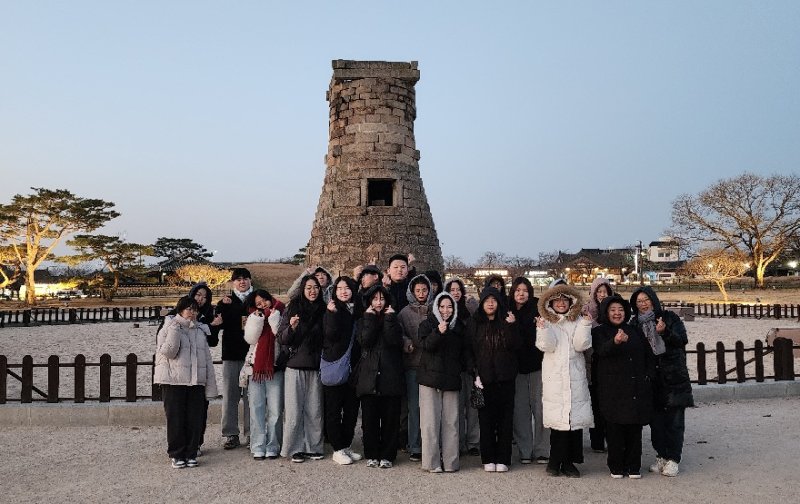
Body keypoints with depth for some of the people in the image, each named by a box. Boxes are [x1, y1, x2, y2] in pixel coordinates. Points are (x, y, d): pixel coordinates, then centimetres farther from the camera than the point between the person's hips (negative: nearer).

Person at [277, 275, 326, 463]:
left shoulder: (323, 310, 7)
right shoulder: (293, 308, 2)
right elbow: (282, 339, 0)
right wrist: (291, 327, -19)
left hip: (316, 367, 2)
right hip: (295, 366, -2)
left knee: (314, 410, 4)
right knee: (294, 410, 0)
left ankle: (313, 447, 15)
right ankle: (295, 448, 11)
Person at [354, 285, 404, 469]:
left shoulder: (393, 320, 12)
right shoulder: (363, 321, 12)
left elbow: (394, 340, -8)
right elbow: (365, 340, -9)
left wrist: (389, 317, -5)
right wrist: (370, 318, -5)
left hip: (390, 376, 0)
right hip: (369, 376, 0)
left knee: (390, 418, 2)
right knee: (370, 418, 3)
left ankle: (387, 455, 13)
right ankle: (371, 455, 16)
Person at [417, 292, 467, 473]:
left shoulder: (459, 326, 15)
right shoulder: (427, 324, 4)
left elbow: (464, 352, 21)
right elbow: (425, 345, -12)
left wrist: (459, 368, 7)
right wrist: (438, 332, -27)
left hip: (451, 379, 3)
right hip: (430, 377, -3)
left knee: (451, 421, 1)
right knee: (431, 421, -3)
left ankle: (450, 461, 8)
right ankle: (432, 462, 3)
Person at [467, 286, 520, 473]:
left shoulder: (506, 321, 7)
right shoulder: (474, 323, 6)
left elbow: (516, 346, -1)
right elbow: (469, 349, 3)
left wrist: (511, 326, -14)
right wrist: (475, 373, -6)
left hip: (505, 377, 1)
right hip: (484, 378, 0)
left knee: (505, 417, 2)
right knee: (486, 418, 2)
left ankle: (503, 459, 10)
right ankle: (488, 459, 11)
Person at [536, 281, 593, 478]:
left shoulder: (578, 321, 8)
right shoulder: (546, 322, 6)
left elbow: (581, 345, -2)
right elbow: (547, 346, -6)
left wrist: (585, 326, -12)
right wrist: (543, 329, -22)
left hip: (575, 375, 2)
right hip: (554, 377, -2)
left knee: (575, 417, 0)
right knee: (558, 419, -4)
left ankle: (569, 462, 12)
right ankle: (556, 462, 9)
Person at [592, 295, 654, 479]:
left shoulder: (635, 331, 15)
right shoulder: (600, 332, 1)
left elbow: (648, 355, 18)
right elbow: (601, 350, -20)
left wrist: (648, 376, 5)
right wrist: (615, 342, -41)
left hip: (637, 388, 4)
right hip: (613, 390, -4)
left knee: (635, 429, 7)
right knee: (615, 429, -1)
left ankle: (634, 467, 17)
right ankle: (616, 467, 11)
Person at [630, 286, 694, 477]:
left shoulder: (669, 318, 1)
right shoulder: (635, 324, 7)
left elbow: (683, 339, -9)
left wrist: (665, 332, -25)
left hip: (674, 377, -2)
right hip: (650, 378, 3)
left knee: (674, 420, 0)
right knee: (656, 420, 7)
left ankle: (673, 459, 8)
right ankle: (661, 456, 19)